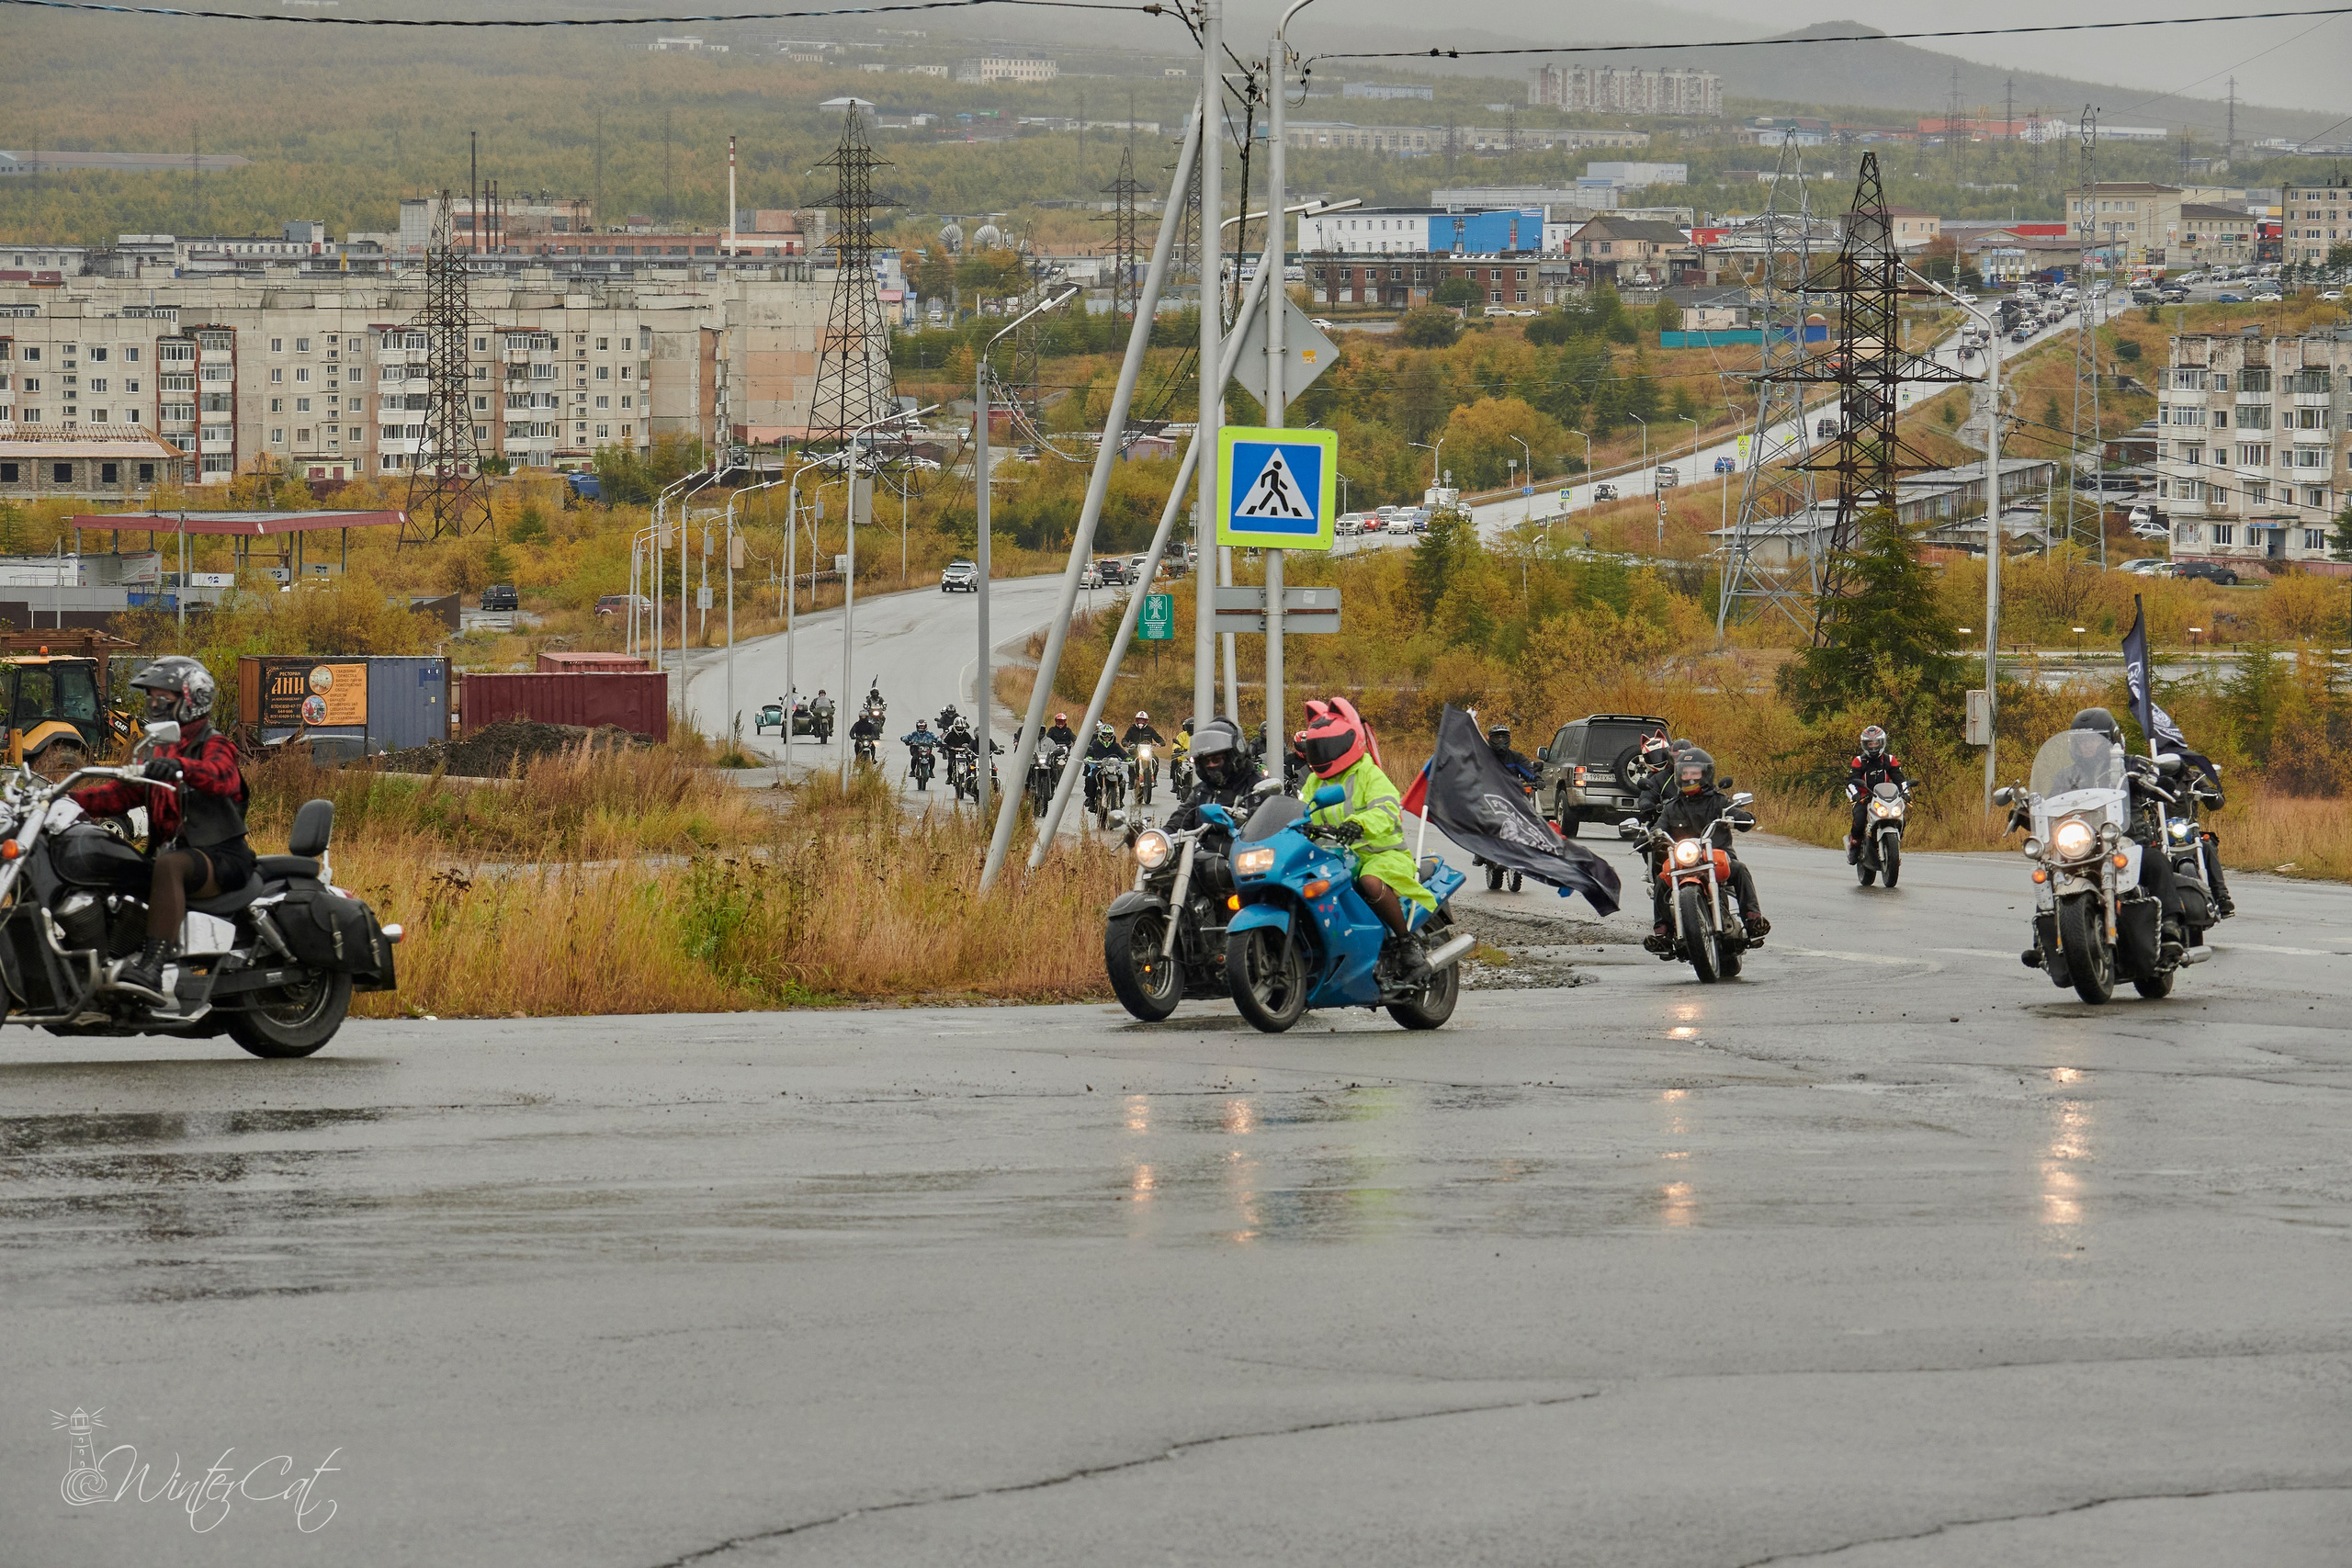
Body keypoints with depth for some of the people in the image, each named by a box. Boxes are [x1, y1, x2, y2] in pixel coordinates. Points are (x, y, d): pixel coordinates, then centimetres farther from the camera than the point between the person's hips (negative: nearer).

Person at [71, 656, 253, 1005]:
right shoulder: (159, 753, 23)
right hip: (171, 849, 9)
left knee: (169, 865, -40)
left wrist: (180, 767, -47)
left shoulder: (215, 746, -3)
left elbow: (222, 777, -27)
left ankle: (152, 967, -54)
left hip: (223, 856, -9)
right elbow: (121, 793, 17)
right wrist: (71, 799, 2)